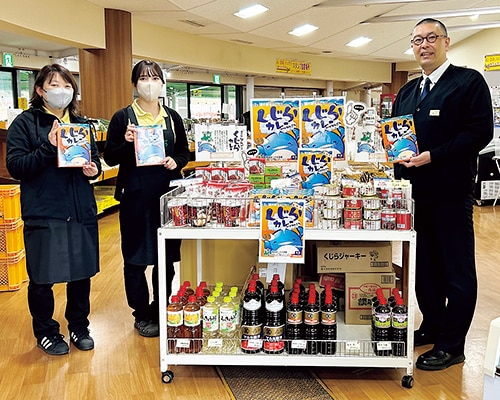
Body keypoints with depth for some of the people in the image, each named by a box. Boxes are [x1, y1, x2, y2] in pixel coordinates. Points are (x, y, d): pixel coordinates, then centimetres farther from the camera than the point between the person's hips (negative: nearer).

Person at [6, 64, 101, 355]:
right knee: (42, 278, 6)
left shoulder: (81, 123, 12)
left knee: (81, 274, 12)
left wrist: (94, 169, -4)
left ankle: (79, 327, 31)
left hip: (81, 211, 4)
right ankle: (46, 332, 27)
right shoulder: (25, 123, -2)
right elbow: (15, 166, -11)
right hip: (43, 214, -4)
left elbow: (95, 160, 19)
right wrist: (48, 147, -23)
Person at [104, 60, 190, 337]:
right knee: (136, 257, 5)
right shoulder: (123, 117, 0)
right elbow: (110, 158, -1)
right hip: (135, 196, -3)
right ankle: (142, 315, 21)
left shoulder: (172, 117, 10)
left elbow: (184, 152, 14)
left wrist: (176, 162, -7)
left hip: (167, 194, 3)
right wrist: (126, 144, -20)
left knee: (167, 256, 10)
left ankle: (161, 310, 28)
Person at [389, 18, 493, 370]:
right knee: (425, 265, 16)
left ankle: (452, 344, 15)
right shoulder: (407, 92, 16)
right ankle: (432, 327, 32)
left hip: (451, 194, -7)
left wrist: (433, 156, -20)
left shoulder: (469, 81, -4)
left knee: (457, 271, 4)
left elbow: (480, 131, -14)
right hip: (414, 192, 7)